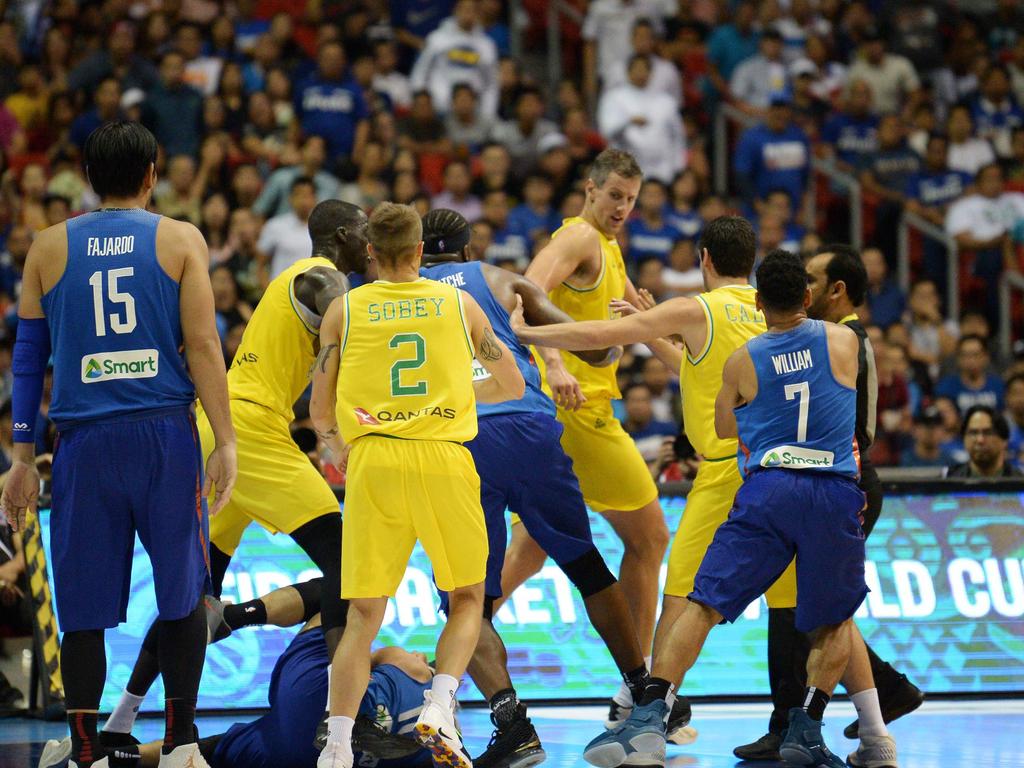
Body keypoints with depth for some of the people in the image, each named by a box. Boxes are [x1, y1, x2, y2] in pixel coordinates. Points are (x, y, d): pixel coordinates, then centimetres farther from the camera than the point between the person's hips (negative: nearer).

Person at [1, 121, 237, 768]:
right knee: (183, 594, 11)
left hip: (84, 441, 1)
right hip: (165, 433, -1)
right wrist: (225, 441, -3)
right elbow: (203, 345, -3)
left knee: (84, 608, 5)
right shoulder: (181, 240, 5)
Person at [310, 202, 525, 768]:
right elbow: (512, 385, 21)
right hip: (444, 458, 0)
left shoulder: (344, 310, 10)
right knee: (467, 597, 16)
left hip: (373, 460, 0)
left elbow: (320, 413, 11)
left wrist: (339, 450, 33)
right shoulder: (458, 303, 12)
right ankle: (439, 709, -5)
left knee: (364, 614, 5)